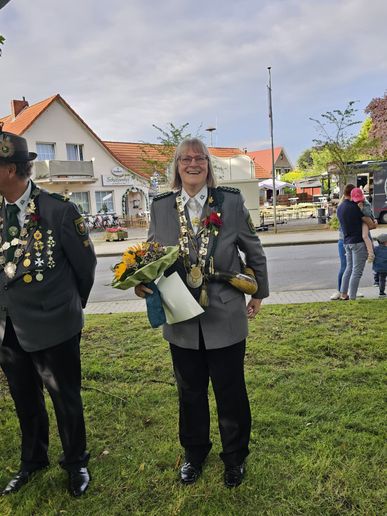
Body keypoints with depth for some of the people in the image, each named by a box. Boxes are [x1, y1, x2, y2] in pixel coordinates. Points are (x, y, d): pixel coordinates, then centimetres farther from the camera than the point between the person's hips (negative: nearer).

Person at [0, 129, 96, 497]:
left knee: (65, 400, 13)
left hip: (53, 327, -5)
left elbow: (85, 263, -6)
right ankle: (32, 461, 47)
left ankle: (76, 464, 38)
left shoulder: (57, 210, -16)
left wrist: (72, 304, 7)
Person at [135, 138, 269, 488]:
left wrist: (260, 293, 11)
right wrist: (142, 281, -12)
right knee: (190, 392, 19)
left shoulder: (231, 202, -6)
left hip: (226, 318, -2)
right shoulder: (160, 208, -1)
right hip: (182, 320, 2)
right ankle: (194, 453, 45)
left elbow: (254, 251, 5)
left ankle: (235, 456, 40)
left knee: (231, 392, 14)